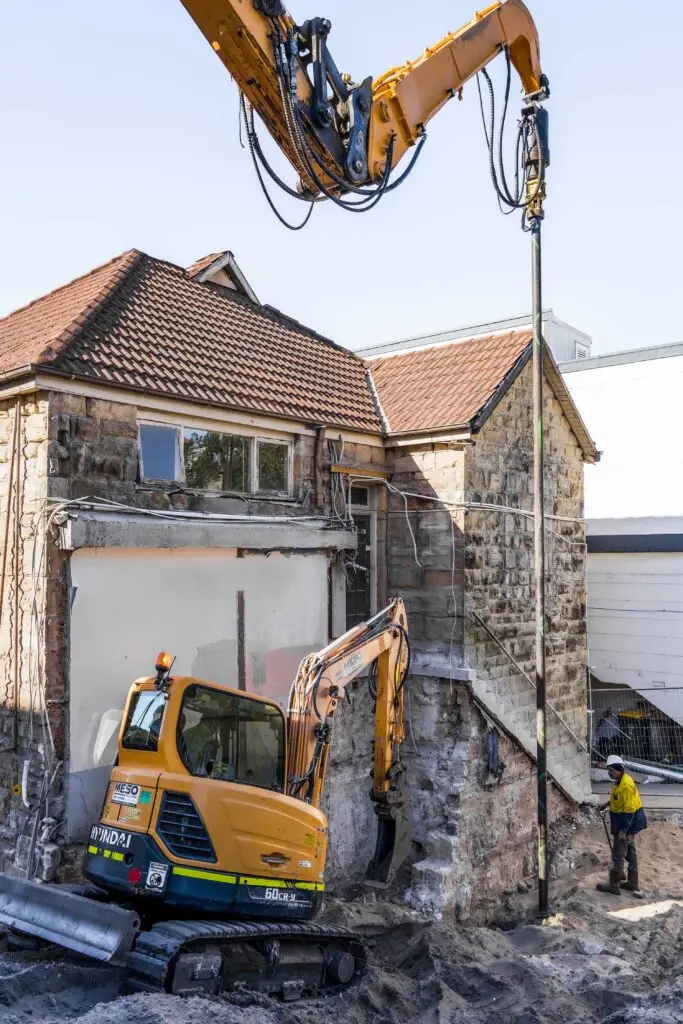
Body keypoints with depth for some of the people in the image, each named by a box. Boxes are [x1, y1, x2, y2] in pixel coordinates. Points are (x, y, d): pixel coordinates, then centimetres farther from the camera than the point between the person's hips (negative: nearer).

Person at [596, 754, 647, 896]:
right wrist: (607, 804, 13)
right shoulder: (620, 780, 4)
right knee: (630, 852, 18)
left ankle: (614, 886, 8)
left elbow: (629, 809, -27)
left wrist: (623, 830, -25)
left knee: (618, 854, -1)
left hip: (627, 822, -10)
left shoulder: (626, 785, -27)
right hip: (628, 821, 10)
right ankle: (632, 884, 30)